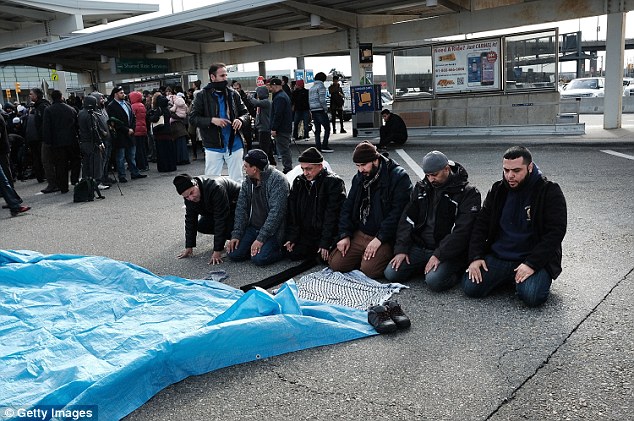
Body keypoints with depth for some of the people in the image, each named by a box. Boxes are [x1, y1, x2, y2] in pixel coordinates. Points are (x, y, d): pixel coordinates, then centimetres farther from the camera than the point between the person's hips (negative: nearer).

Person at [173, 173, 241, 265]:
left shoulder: (215, 188, -40)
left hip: (235, 205, -8)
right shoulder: (189, 195, -17)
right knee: (202, 226, -8)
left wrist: (217, 251, -36)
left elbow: (220, 220, -38)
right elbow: (190, 219, -8)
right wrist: (189, 247, -9)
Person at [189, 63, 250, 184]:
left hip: (234, 145, 3)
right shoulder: (202, 96, -2)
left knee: (237, 180, 11)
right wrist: (212, 120, -19)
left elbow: (246, 113, 12)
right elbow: (192, 118, -5)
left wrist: (241, 119, -12)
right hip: (213, 146, -2)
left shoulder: (233, 94, 6)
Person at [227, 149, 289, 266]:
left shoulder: (277, 180, -17)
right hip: (252, 228, 6)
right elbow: (241, 209, 6)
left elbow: (276, 212, -22)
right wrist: (236, 234, -5)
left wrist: (261, 238, -24)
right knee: (233, 254, -10)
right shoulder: (248, 181, 6)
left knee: (259, 258, -24)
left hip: (273, 230, -6)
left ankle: (281, 250, 2)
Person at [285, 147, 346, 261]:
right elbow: (292, 212, 3)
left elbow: (332, 215, -17)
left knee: (324, 259, -22)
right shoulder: (298, 182, 5)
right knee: (293, 254, -9)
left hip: (329, 234, -5)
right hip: (305, 234, 5)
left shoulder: (334, 182, -13)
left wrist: (325, 243, -20)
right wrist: (291, 237, -5)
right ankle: (315, 249, 17)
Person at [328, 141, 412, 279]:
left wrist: (380, 238, -21)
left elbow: (398, 212, -18)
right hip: (360, 234, 6)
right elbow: (347, 208, 13)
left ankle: (386, 256, 6)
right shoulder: (359, 178, 11)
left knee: (369, 269, -24)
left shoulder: (399, 177, -11)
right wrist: (345, 235, 0)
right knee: (335, 263, -7)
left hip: (386, 238, -6)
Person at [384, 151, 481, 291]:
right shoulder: (421, 188, 9)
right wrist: (401, 249, -3)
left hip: (448, 251, -5)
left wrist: (439, 255, -21)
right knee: (391, 274, -10)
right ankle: (425, 266, 12)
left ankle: (456, 272, 2)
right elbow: (407, 219, 8)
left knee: (434, 281, -30)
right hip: (419, 246, 5)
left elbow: (461, 231, -16)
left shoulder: (468, 193, -8)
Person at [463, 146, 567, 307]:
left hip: (534, 259, -4)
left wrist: (532, 264, -21)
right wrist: (476, 257, -7)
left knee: (531, 296, -30)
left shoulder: (550, 192, -6)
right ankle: (508, 279, 12)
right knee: (470, 287, -15)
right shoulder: (498, 190, 7)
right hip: (497, 257, 4)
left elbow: (555, 233, -12)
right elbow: (481, 225, 8)